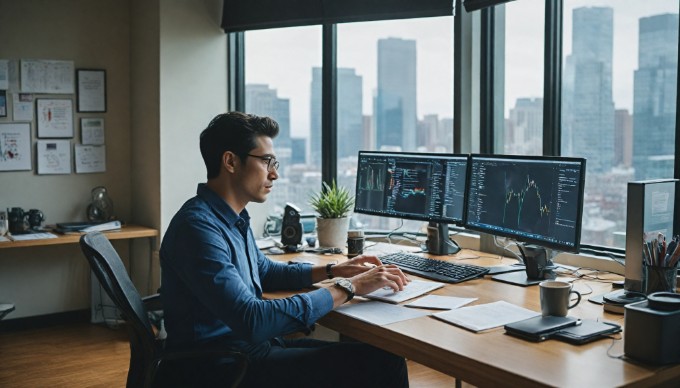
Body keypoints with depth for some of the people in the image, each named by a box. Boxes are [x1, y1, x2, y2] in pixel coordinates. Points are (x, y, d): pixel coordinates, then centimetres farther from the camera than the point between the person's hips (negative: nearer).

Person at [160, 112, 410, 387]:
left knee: (385, 358, -3)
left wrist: (333, 271, 13)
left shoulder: (234, 218, 10)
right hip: (222, 364, -9)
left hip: (249, 342, 9)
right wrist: (347, 288, -22)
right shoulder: (198, 226, -21)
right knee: (379, 366, -18)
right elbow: (252, 321, -29)